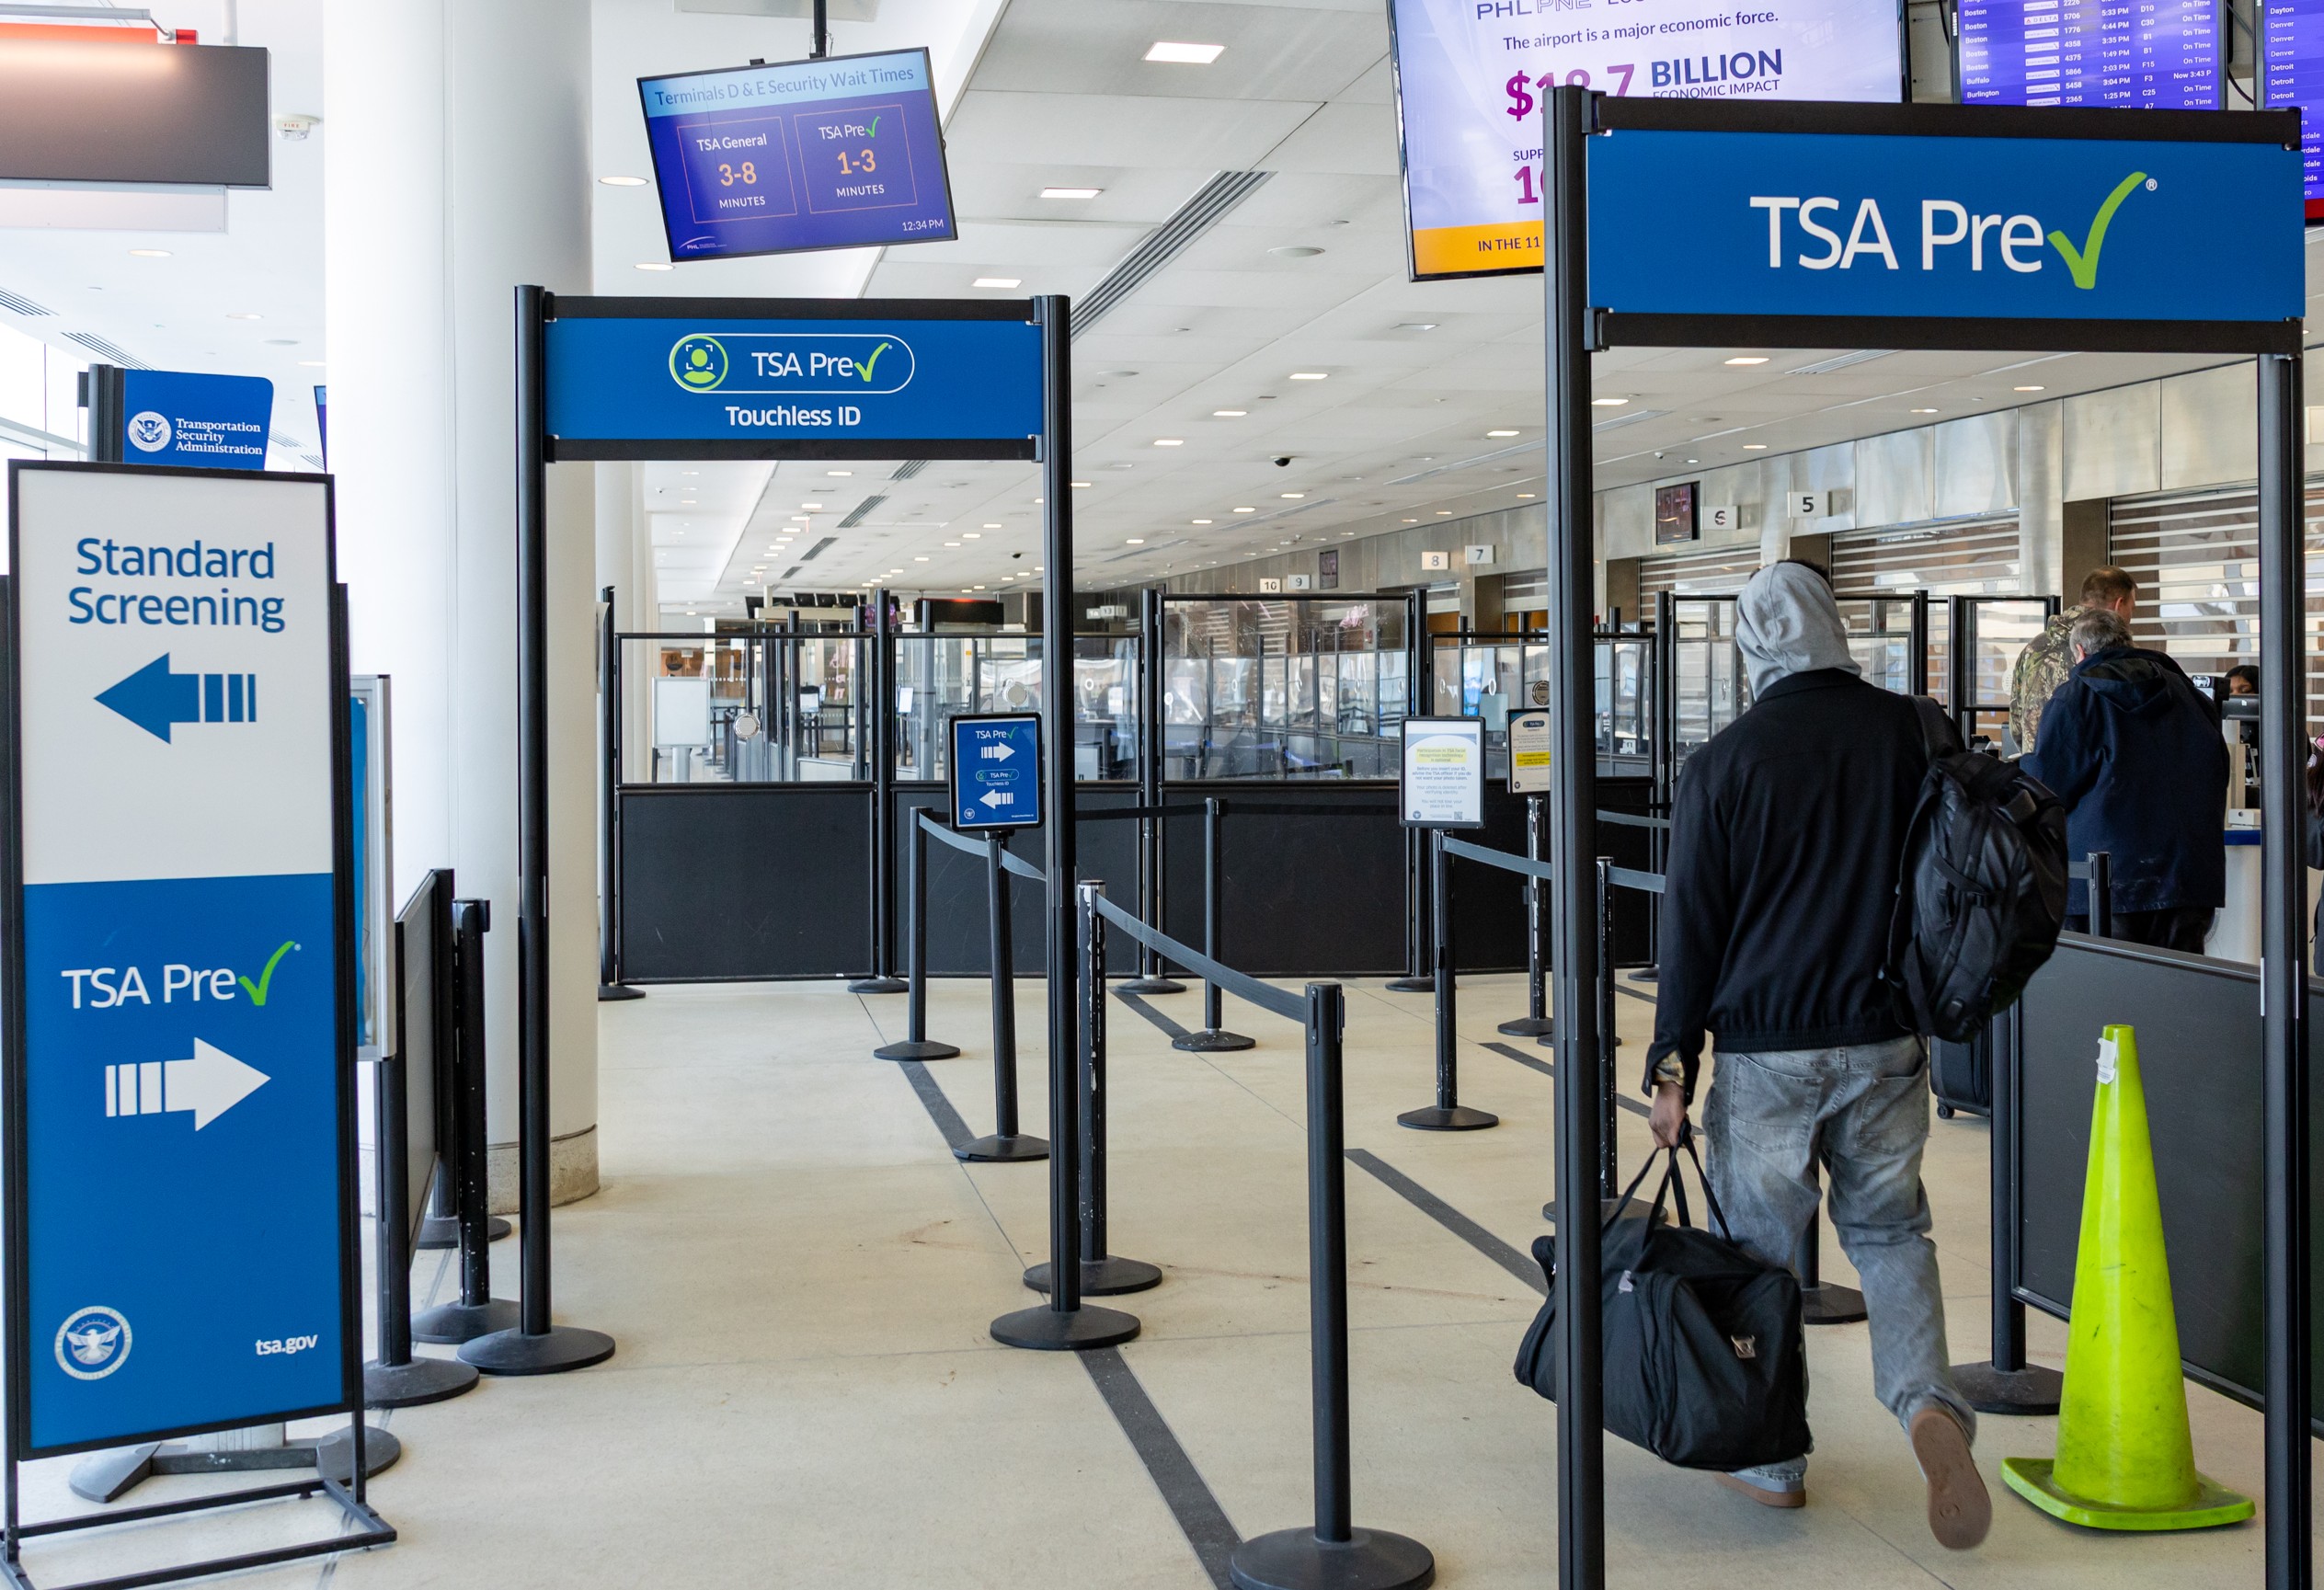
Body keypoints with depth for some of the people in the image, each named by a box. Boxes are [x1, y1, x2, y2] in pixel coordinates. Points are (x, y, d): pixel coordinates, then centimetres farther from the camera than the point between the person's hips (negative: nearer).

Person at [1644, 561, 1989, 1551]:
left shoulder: (1723, 762, -7)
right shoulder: (1910, 733, -1)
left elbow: (1690, 928, -5)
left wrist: (1671, 1068, 1)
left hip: (1766, 1048, -2)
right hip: (1888, 1043, 3)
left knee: (1758, 1248, 11)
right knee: (1889, 1229, 17)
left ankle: (1772, 1461, 20)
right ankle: (1929, 1402, -5)